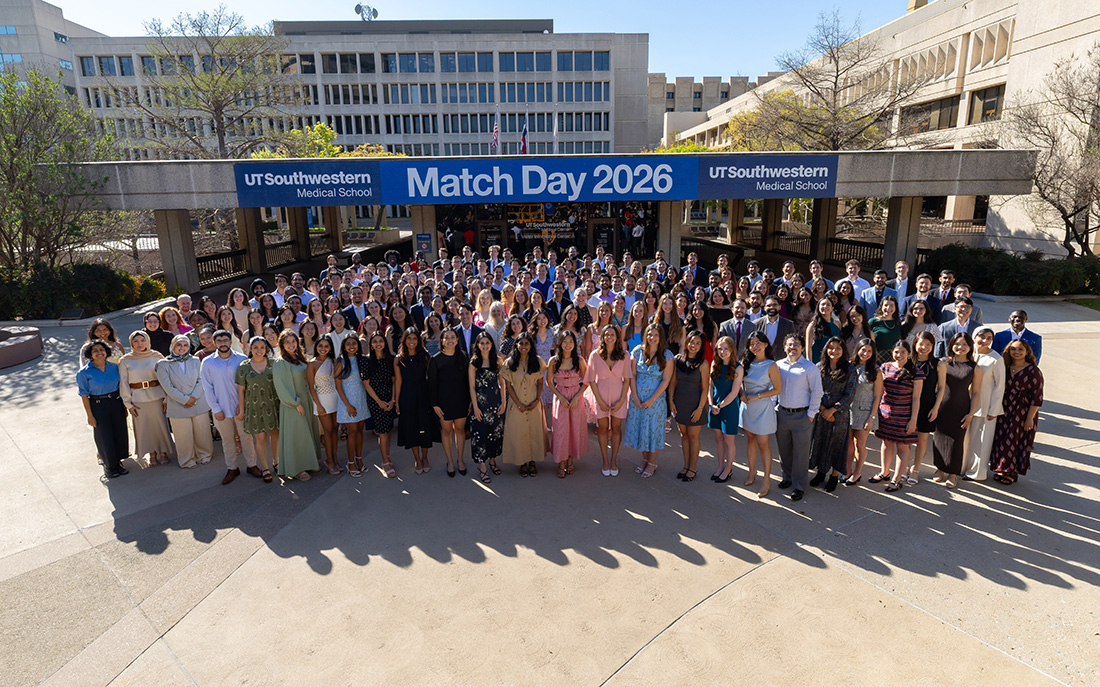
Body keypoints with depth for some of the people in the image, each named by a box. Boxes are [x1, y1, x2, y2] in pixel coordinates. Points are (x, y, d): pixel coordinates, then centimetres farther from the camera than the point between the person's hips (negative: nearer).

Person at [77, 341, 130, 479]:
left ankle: (118, 462, 27)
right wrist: (90, 416, -10)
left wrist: (125, 406, 8)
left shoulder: (114, 367, 2)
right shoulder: (84, 373, -9)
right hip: (98, 406, -3)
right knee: (104, 436, 6)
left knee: (120, 433, 9)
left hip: (116, 403, 3)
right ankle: (109, 466, 23)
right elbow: (84, 395, -8)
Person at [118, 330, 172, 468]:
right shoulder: (125, 361, 1)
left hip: (157, 396, 0)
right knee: (144, 427, 7)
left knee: (160, 424, 5)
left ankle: (163, 452, 20)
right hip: (138, 399, 0)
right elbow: (124, 383, 3)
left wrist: (166, 398, -2)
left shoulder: (156, 356, 0)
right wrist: (128, 403, 0)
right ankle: (152, 454, 22)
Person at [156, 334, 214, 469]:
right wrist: (185, 400, -13)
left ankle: (204, 456, 28)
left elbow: (201, 381, 1)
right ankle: (188, 460, 23)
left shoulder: (195, 361, 6)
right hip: (178, 406, -2)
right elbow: (168, 387, -8)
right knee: (184, 436, 6)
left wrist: (194, 397, -12)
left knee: (202, 432, 9)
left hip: (199, 404, 2)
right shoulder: (164, 365, -3)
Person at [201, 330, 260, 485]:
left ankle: (251, 465, 23)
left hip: (241, 407, 0)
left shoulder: (241, 359, -3)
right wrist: (215, 408, -4)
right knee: (227, 440, 12)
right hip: (221, 409, 1)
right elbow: (207, 388, 0)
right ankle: (232, 468, 26)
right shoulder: (207, 362, -2)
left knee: (246, 437, 7)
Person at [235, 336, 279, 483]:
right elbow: (241, 390, 2)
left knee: (275, 433, 10)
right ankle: (264, 468, 18)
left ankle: (276, 461, 30)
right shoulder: (244, 367, -3)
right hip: (255, 406, -1)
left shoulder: (273, 363, -1)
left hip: (272, 404, 1)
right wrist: (241, 410, 3)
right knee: (260, 437, 5)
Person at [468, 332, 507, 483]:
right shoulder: (474, 362, -4)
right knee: (480, 433, -1)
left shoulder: (497, 361, 3)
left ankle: (492, 460, 30)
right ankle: (482, 467, 11)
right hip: (480, 402, -3)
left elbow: (502, 383, 7)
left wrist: (503, 402, 0)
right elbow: (472, 387, -4)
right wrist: (475, 407, -8)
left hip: (496, 402, 3)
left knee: (496, 432, 9)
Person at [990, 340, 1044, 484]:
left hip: (1022, 413, -5)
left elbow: (1036, 397, -11)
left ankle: (1012, 473, 17)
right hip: (1004, 412, 5)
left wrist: (1030, 418, -14)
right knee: (1001, 440, 8)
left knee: (1015, 441, 1)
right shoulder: (1005, 367, 5)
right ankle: (1002, 470, 23)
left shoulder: (1033, 371, -11)